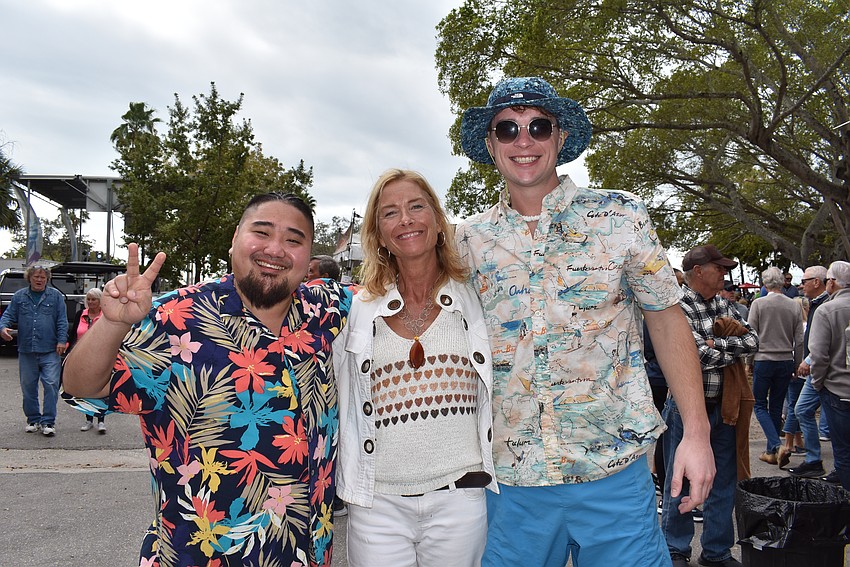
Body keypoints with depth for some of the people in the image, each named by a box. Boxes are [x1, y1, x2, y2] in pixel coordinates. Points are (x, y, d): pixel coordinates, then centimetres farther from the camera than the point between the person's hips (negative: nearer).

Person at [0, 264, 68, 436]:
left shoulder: (55, 296, 5)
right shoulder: (19, 296, 10)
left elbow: (62, 321, 3)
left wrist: (62, 340, -6)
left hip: (50, 351, -3)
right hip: (26, 351, 3)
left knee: (51, 385, -7)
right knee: (28, 386, 10)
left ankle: (48, 422, -1)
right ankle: (33, 419, 24)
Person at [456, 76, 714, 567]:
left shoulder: (619, 216, -2)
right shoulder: (469, 240, 3)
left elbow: (666, 319, 1)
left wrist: (697, 431, -5)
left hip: (614, 471, -1)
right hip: (510, 478, 2)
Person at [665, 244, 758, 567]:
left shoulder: (722, 305, 10)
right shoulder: (678, 307, -14)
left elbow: (753, 340, 1)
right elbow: (701, 356, -22)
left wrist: (717, 343, -14)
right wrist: (736, 350, -4)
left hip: (723, 405, 7)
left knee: (724, 481, 16)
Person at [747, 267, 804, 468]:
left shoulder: (758, 303, -7)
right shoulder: (794, 306, 2)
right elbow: (799, 340, 5)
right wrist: (797, 365, 15)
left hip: (763, 360, -4)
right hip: (786, 361, 4)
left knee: (760, 406, 5)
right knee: (776, 408, 12)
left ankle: (778, 445, -14)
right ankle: (771, 452, 18)